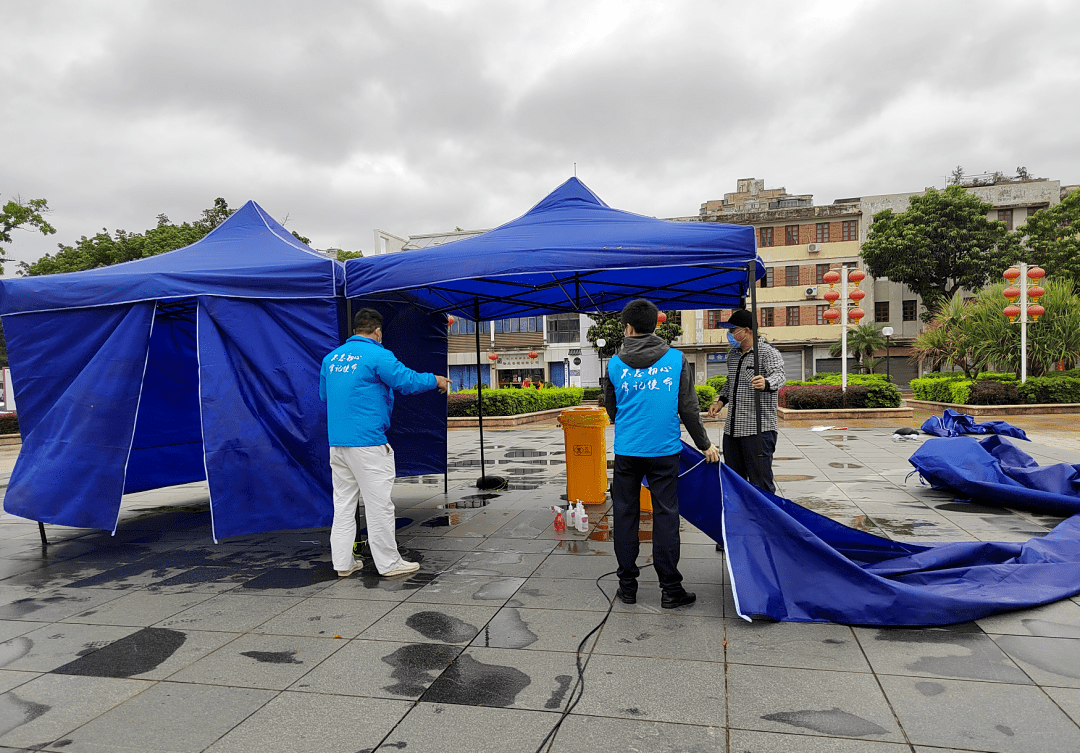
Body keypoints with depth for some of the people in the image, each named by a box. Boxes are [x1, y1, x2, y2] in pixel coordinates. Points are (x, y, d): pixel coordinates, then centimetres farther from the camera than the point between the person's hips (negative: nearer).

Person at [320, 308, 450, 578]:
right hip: (367, 442, -7)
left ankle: (343, 563, 19)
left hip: (337, 442, 7)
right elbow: (408, 381, -12)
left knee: (343, 503, 13)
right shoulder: (377, 355, -10)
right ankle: (389, 563, 10)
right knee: (379, 504, 1)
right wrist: (435, 380, 5)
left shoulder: (331, 358, 12)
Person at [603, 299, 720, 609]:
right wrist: (705, 445, 12)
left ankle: (627, 585, 18)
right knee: (665, 516, 6)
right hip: (665, 451, 0)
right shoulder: (676, 359, 0)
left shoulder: (615, 364, 1)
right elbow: (689, 408, 1)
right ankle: (670, 589, 11)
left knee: (625, 515, 10)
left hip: (626, 452, 0)